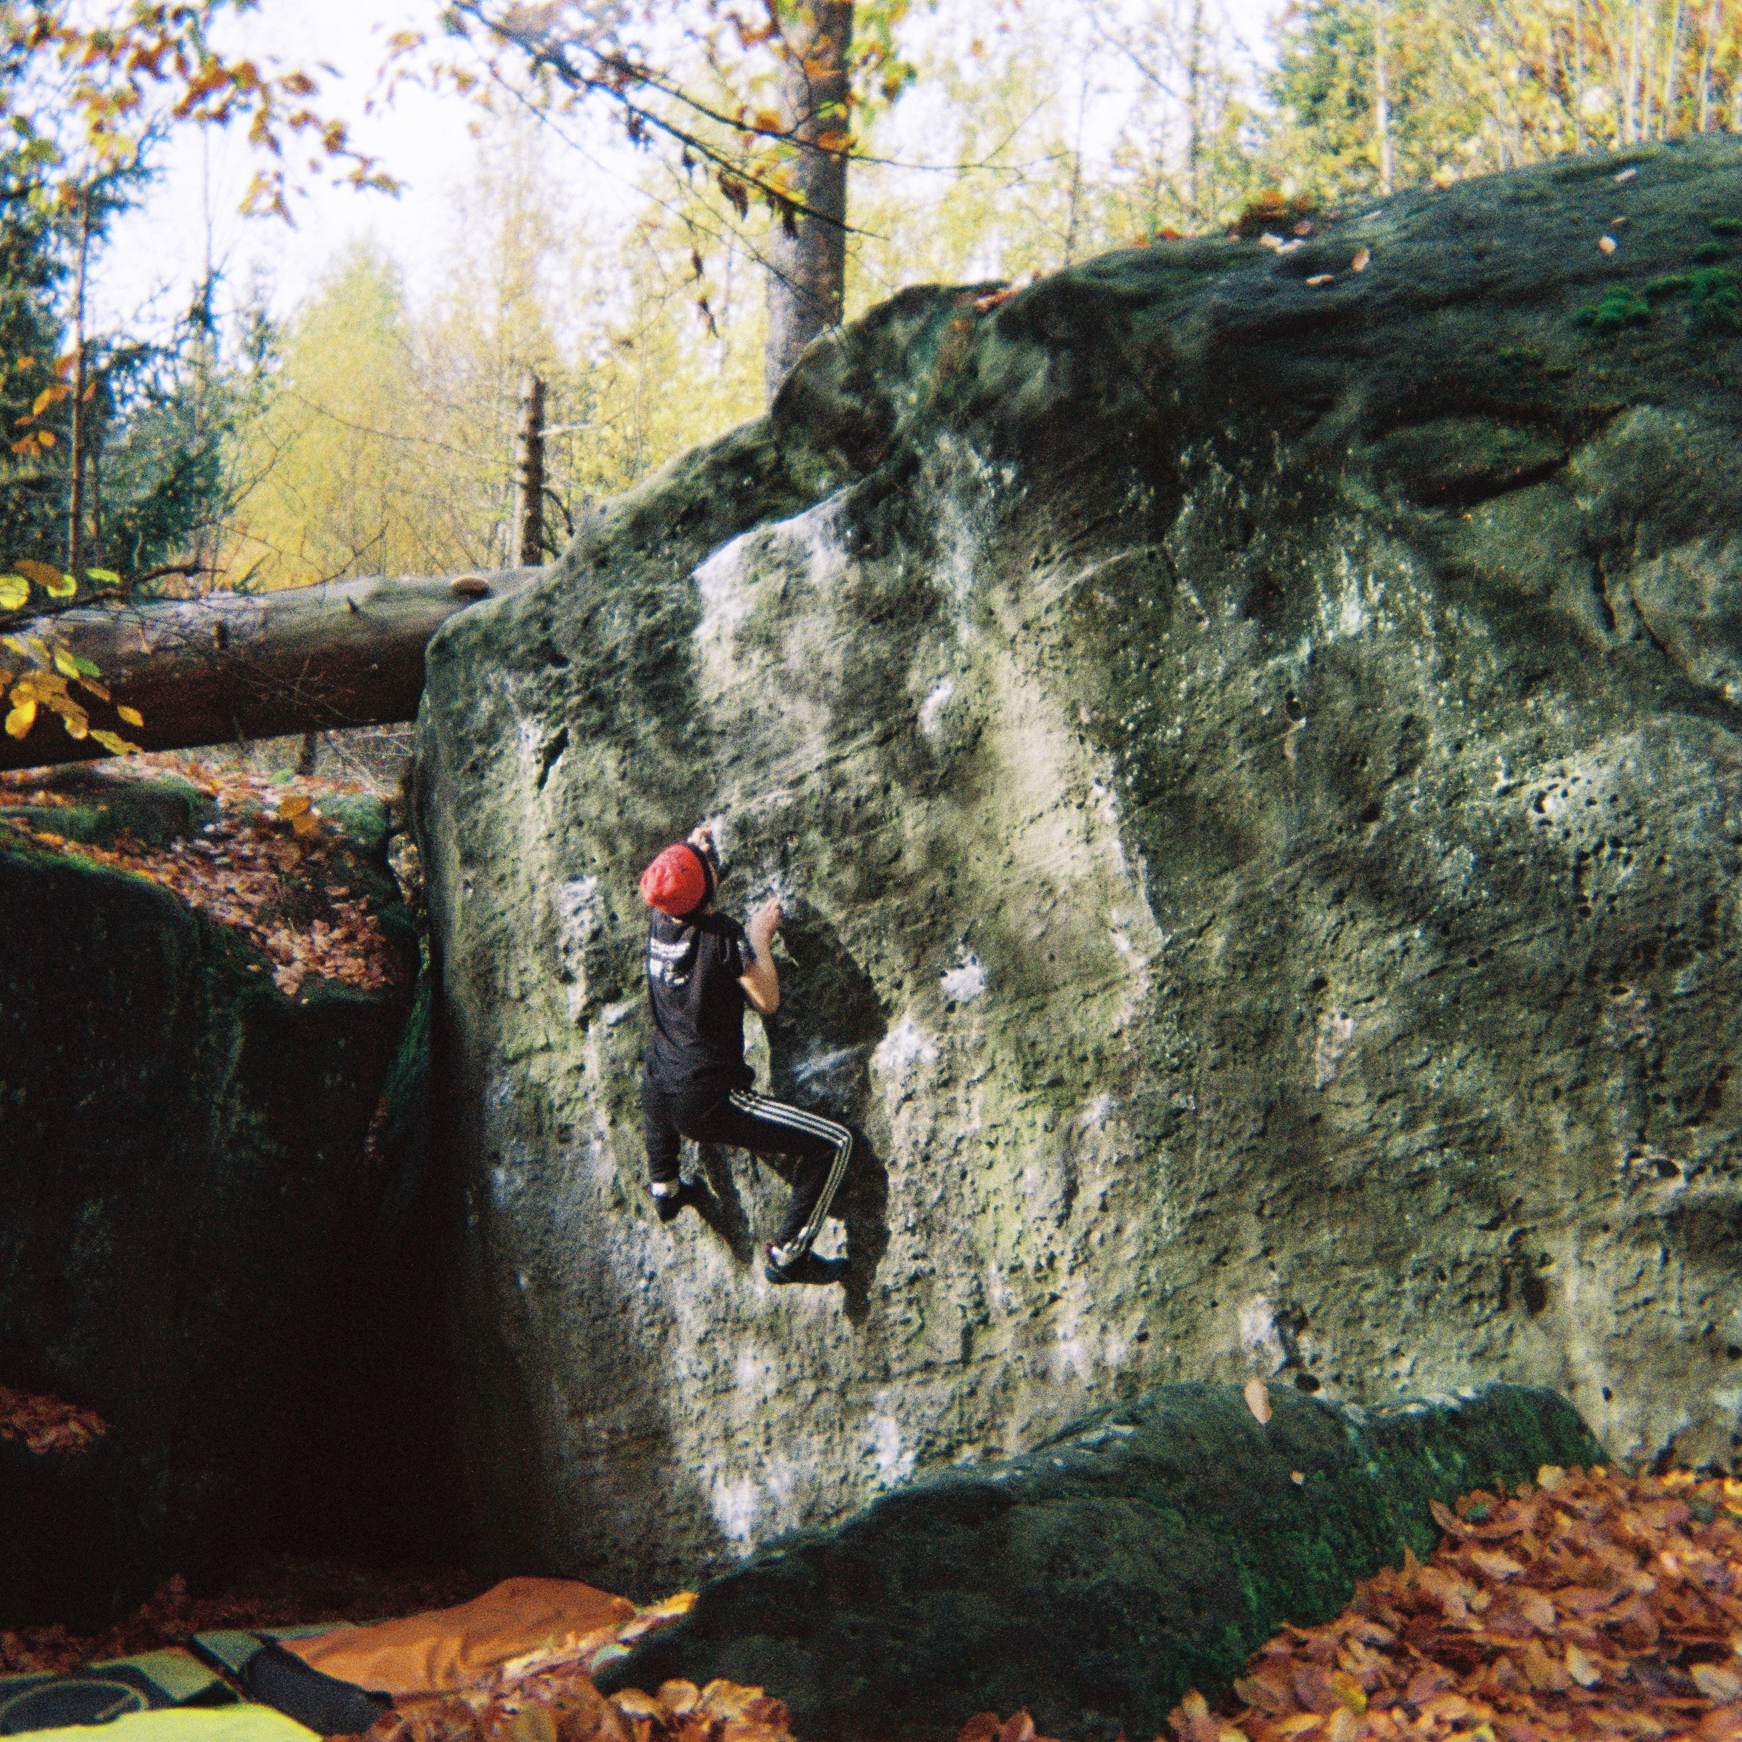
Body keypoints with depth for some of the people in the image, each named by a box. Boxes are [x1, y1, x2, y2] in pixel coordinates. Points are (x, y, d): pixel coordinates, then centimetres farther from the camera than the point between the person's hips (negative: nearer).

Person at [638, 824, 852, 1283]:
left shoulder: (658, 922, 2)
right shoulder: (723, 935, -17)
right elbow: (768, 1002, -10)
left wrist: (693, 849, 35)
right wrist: (760, 938, -1)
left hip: (659, 1101, 7)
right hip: (709, 1105, -7)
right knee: (834, 1143, 0)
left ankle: (663, 1185, 44)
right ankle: (784, 1256, 1)